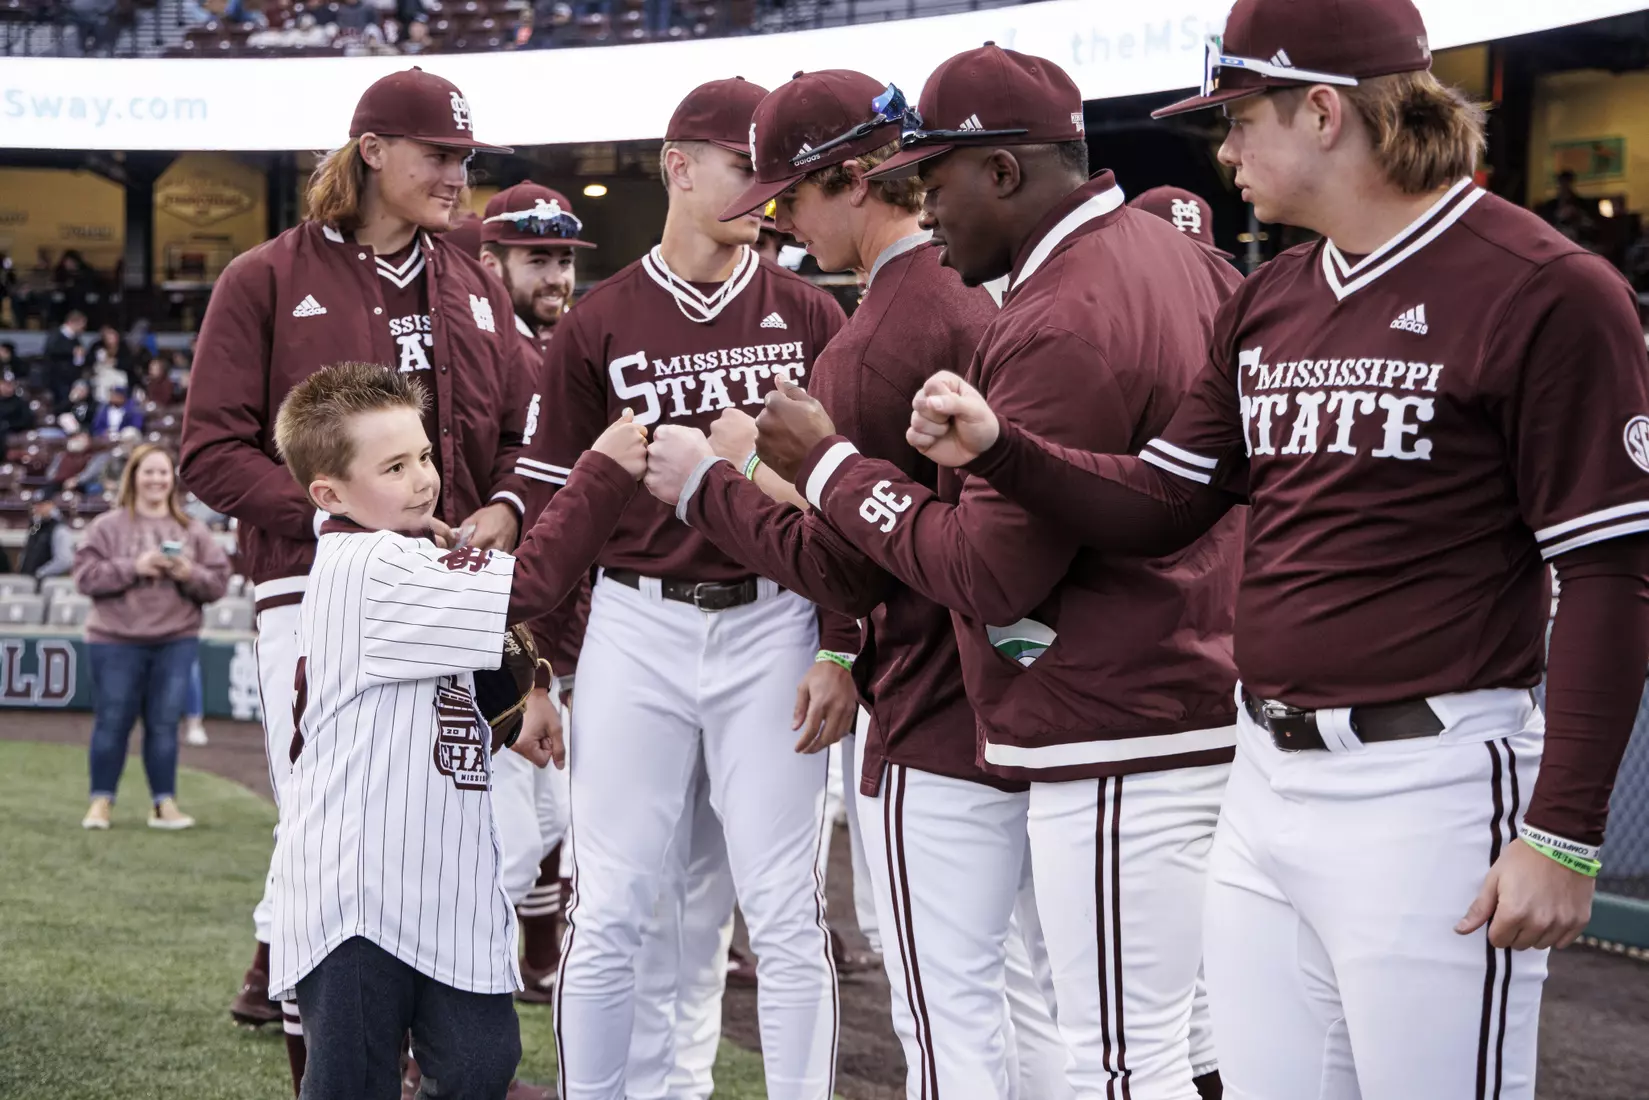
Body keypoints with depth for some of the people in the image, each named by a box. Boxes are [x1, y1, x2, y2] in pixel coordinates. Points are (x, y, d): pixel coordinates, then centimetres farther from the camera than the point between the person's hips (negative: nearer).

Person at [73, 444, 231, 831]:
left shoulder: (192, 532, 8)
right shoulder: (107, 526, 0)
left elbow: (218, 582, 6)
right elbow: (86, 576, -8)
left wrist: (190, 574, -13)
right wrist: (133, 567, -17)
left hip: (176, 642, 2)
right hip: (116, 641, -2)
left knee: (164, 724, 4)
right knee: (112, 723, 2)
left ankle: (164, 803, 10)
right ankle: (101, 802, 11)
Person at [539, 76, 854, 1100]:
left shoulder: (809, 315, 6)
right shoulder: (597, 326, 5)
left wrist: (839, 650, -4)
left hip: (772, 626, 0)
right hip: (635, 629, 0)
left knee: (786, 915, 1)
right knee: (612, 915, 1)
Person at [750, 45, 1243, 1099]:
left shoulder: (1061, 325, -19)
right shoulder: (1176, 252, 11)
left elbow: (990, 574, -19)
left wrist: (832, 466, -7)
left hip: (1119, 749, -10)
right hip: (1207, 707, 10)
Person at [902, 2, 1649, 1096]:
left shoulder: (1544, 291, -11)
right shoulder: (1268, 304, 14)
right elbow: (1161, 506, 19)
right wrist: (999, 446, 3)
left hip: (1428, 788, -8)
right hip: (1265, 776, 8)